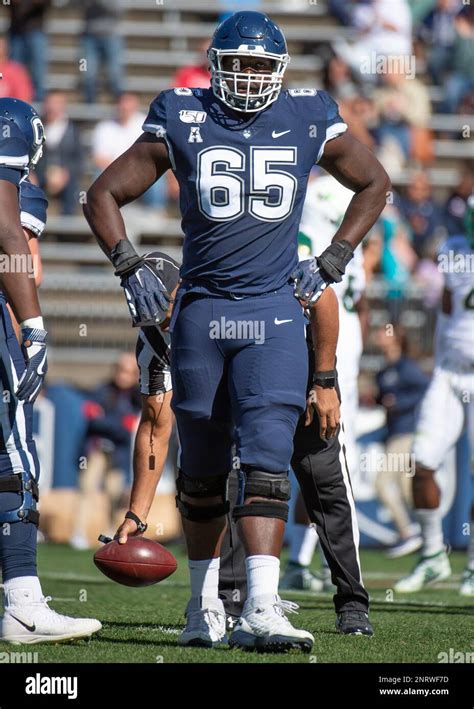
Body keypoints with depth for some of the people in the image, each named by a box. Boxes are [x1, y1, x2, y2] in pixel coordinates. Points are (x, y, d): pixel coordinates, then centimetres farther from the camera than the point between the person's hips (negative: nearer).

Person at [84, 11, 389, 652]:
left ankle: (261, 609, -23)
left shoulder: (308, 122, 3)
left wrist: (330, 265, 10)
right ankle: (204, 607, 21)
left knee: (266, 460, -15)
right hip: (201, 311, 1)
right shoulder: (182, 123, 2)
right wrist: (131, 269, -2)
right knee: (202, 468, 8)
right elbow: (104, 195, 10)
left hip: (273, 315, -1)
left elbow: (374, 183, 19)